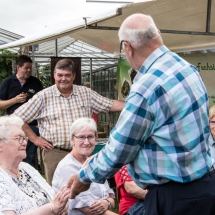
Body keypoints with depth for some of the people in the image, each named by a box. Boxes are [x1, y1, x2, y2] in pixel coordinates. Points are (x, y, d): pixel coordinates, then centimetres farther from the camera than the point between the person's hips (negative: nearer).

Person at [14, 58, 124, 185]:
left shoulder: (86, 93, 7)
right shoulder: (44, 96, -3)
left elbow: (110, 105, 9)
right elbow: (18, 118, 0)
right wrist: (35, 139, -3)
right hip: (55, 153, -2)